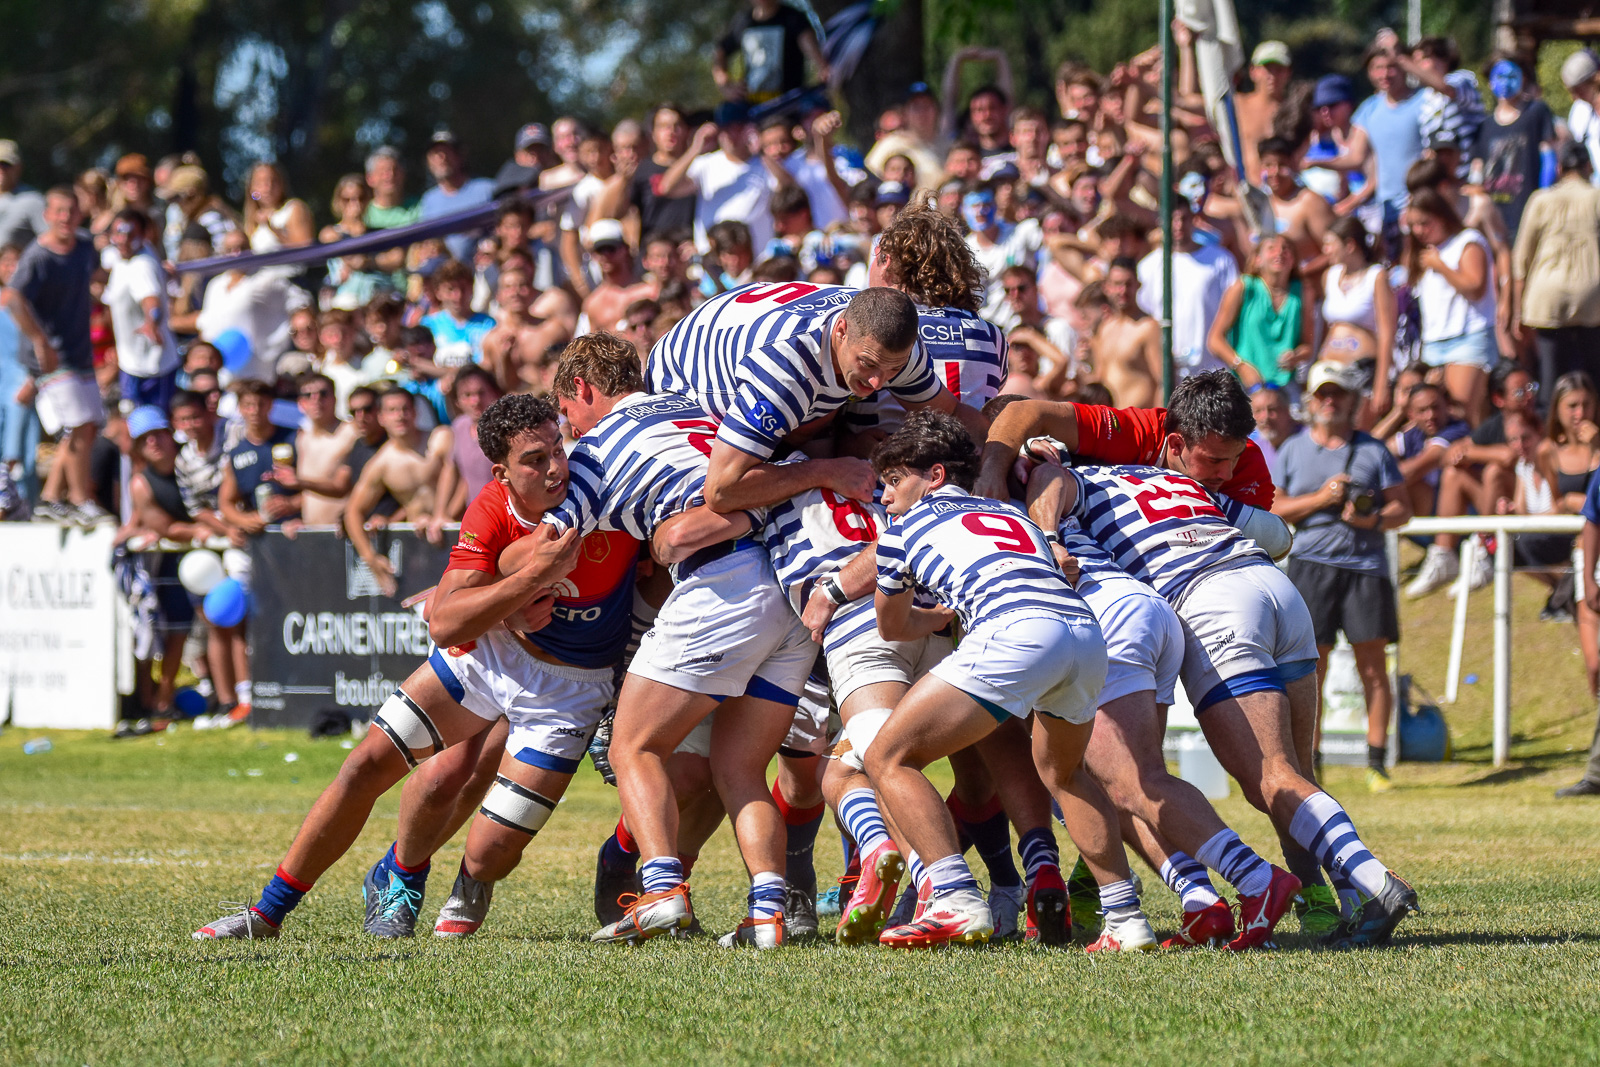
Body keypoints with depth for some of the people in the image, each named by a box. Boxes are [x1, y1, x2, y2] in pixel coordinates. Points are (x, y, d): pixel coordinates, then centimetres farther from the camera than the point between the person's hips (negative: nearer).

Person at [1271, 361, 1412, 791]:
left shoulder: (1373, 450, 10)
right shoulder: (1292, 450, 11)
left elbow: (1402, 508, 9)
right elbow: (1270, 508, 4)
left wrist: (1373, 519, -12)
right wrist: (1320, 498, -9)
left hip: (1366, 566, 0)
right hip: (1311, 565, 0)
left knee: (1374, 668, -4)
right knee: (1310, 667, -5)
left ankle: (1376, 762, 1)